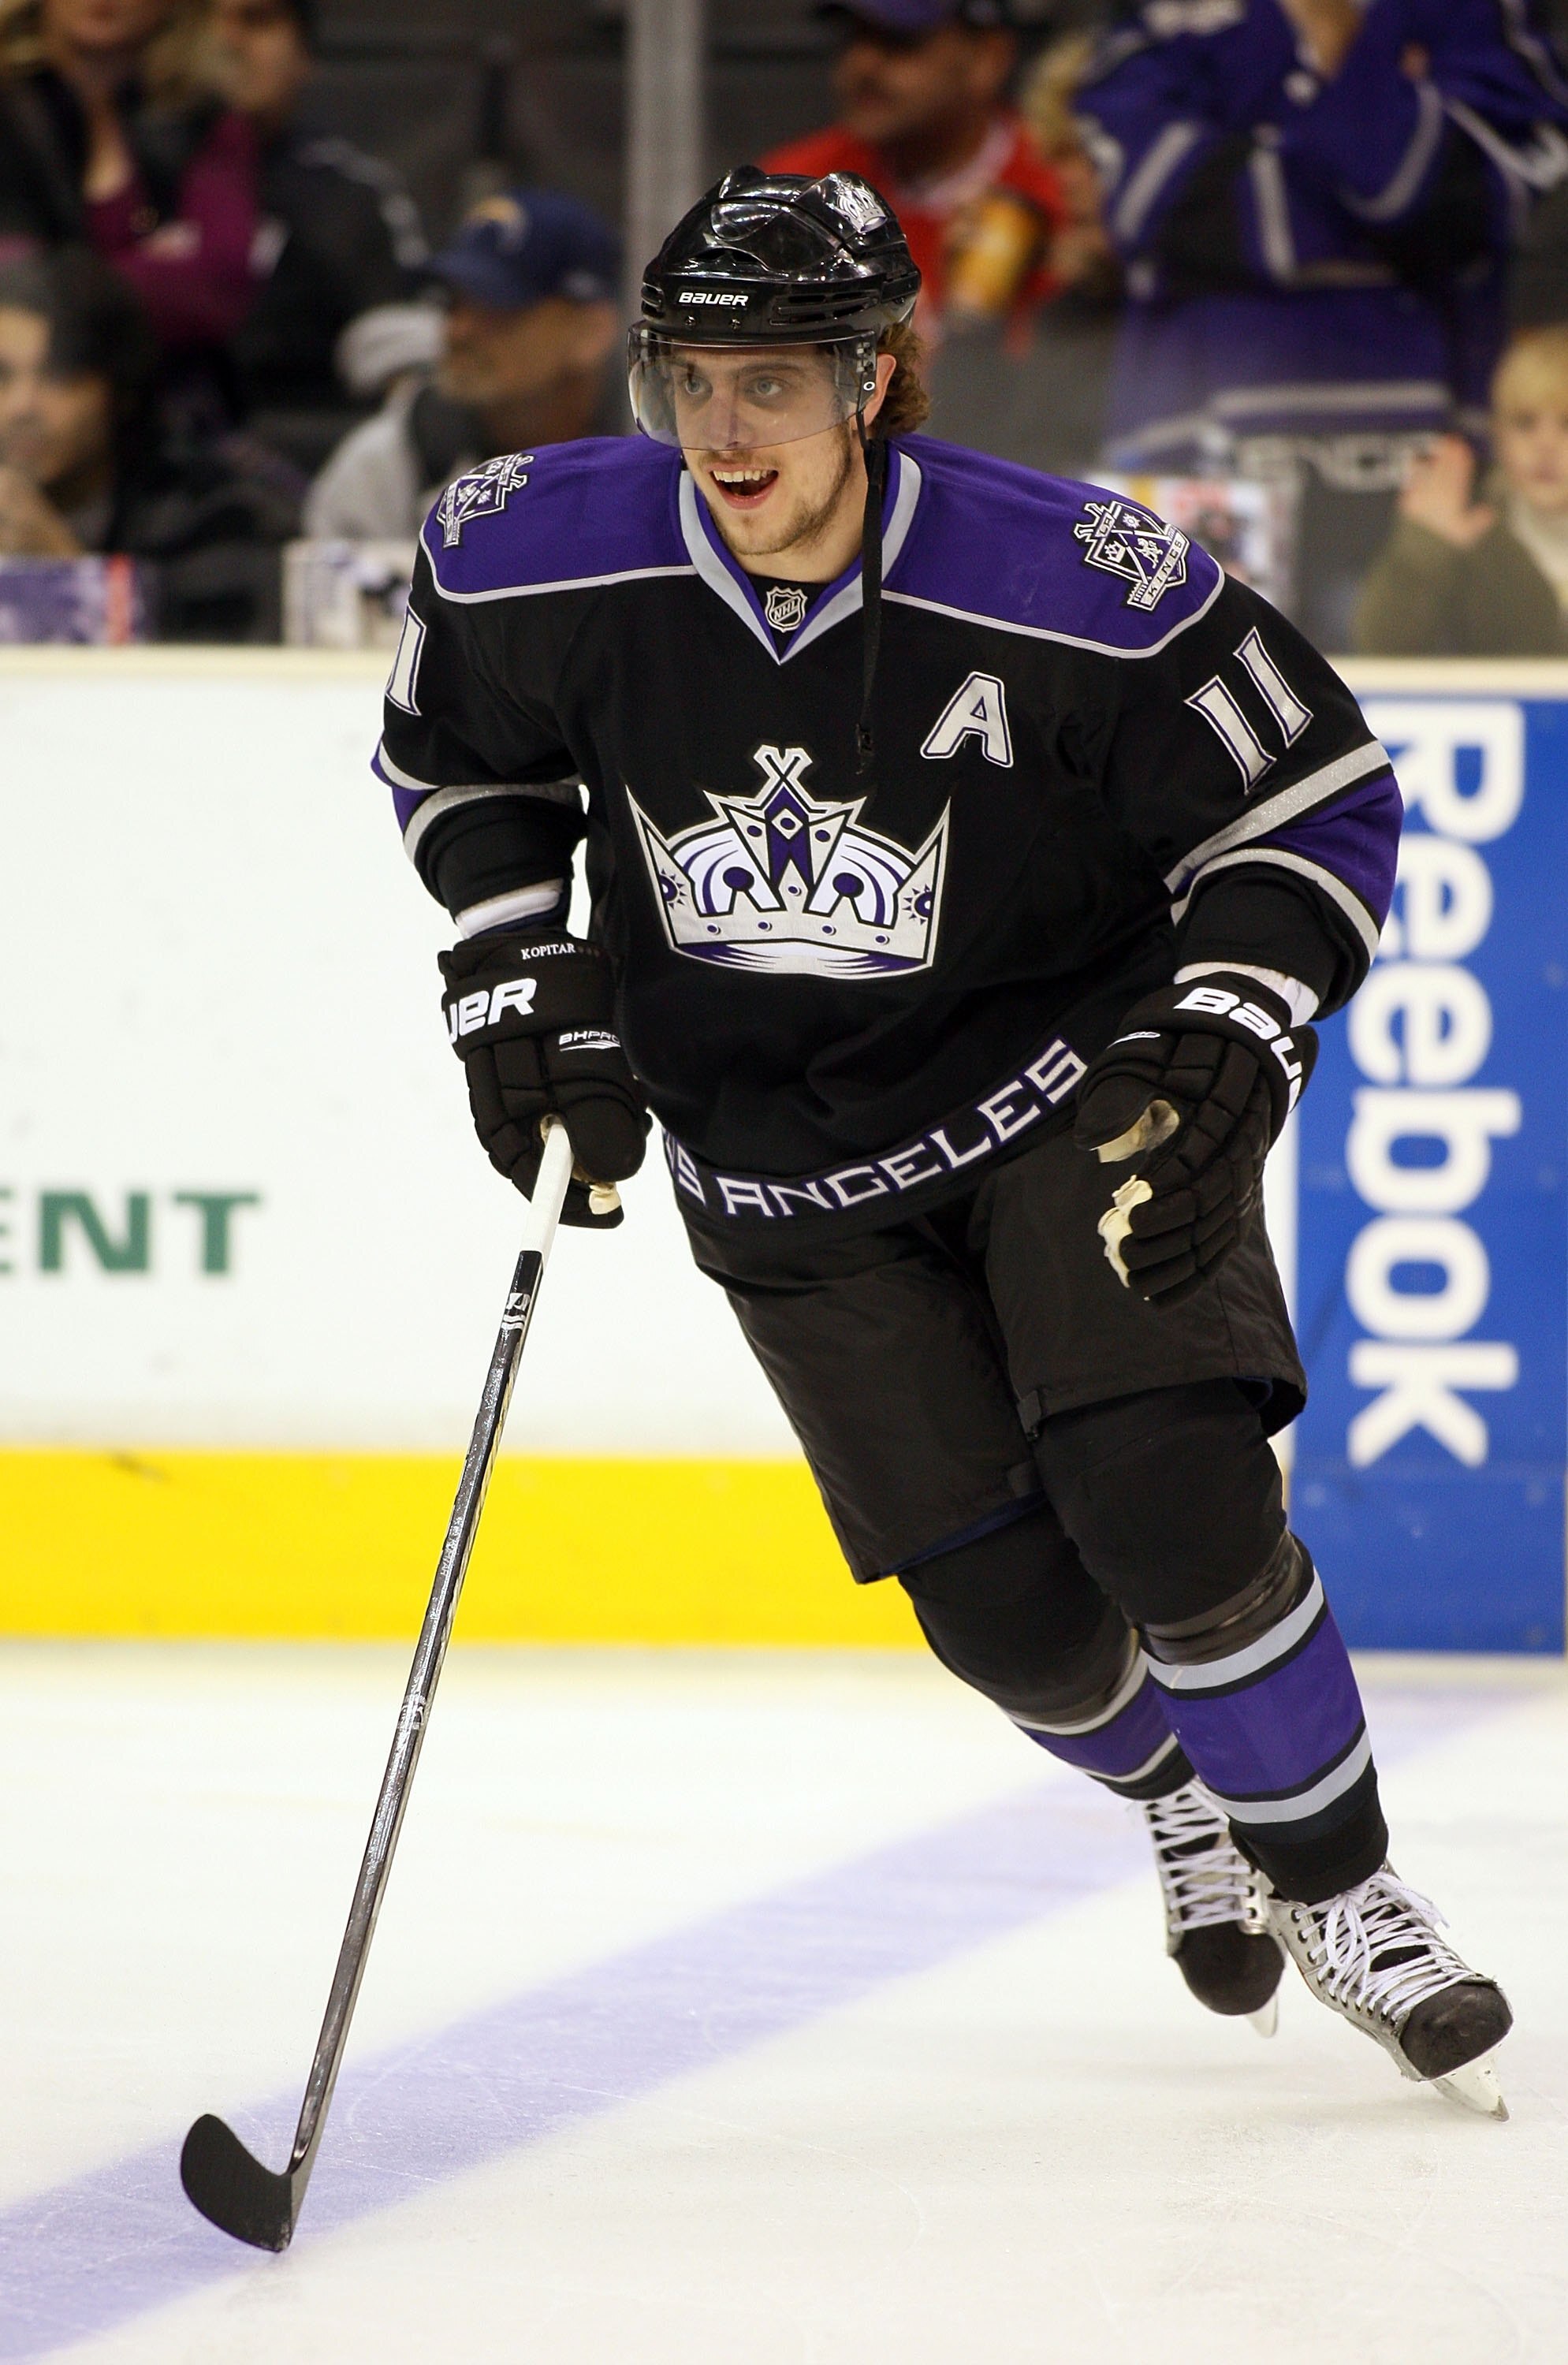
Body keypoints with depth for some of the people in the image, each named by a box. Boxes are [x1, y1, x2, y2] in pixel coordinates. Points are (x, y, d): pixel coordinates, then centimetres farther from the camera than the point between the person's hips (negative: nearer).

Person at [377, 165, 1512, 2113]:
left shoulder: (1076, 592, -24)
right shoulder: (544, 563, -17)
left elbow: (1316, 803, -13)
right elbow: (456, 758, 6)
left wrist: (1220, 1048, -22)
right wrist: (521, 983, -3)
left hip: (1069, 1076, -2)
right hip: (787, 1162, 2)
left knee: (1167, 1498, -19)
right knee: (1005, 1604, -3)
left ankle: (1330, 1885, 4)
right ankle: (1177, 1790, 32)